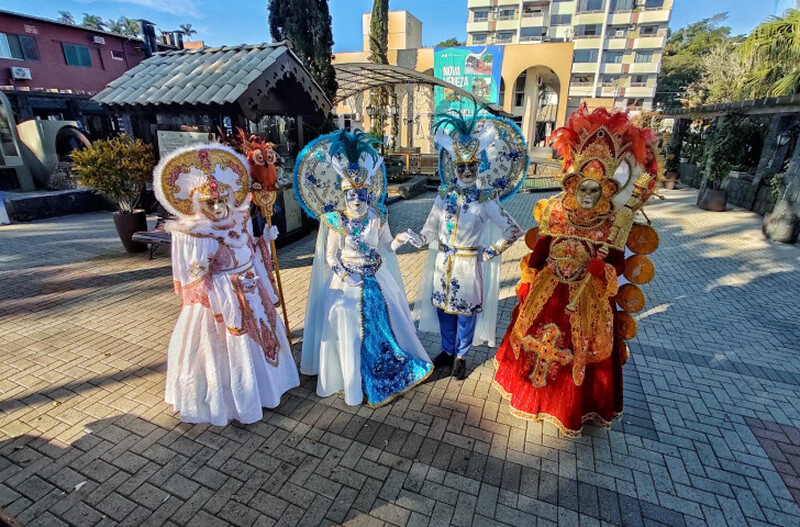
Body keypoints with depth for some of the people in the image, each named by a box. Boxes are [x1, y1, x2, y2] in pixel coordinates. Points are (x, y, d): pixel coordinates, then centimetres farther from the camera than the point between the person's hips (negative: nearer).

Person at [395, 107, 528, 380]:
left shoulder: (485, 200, -9)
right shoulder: (444, 196, 1)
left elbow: (513, 230, -7)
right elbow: (428, 233, 0)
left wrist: (492, 251, -8)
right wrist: (411, 237, -17)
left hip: (468, 264, -3)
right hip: (443, 263, 4)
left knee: (466, 311, 9)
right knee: (444, 308, 15)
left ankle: (461, 356, 31)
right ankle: (448, 350, 38)